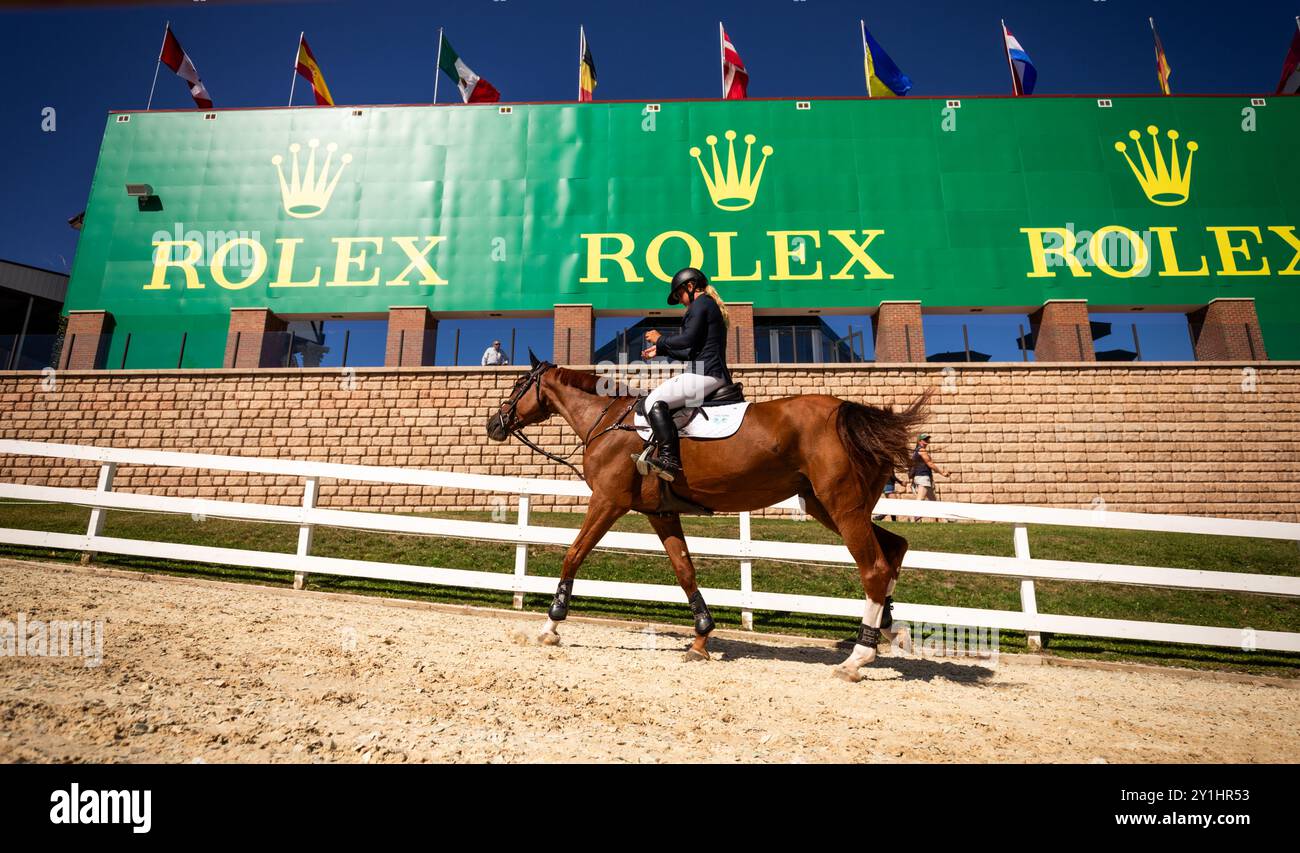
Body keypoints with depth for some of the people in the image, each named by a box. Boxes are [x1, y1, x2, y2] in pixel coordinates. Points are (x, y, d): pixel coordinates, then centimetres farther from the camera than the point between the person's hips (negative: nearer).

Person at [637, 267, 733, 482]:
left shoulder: (700, 304, -2)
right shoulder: (712, 307, 28)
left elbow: (688, 339, -16)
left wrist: (660, 339, 0)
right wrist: (661, 350, 29)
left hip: (705, 375, -11)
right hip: (716, 376, 11)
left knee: (655, 400, -19)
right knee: (662, 396, 21)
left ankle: (669, 459, -31)